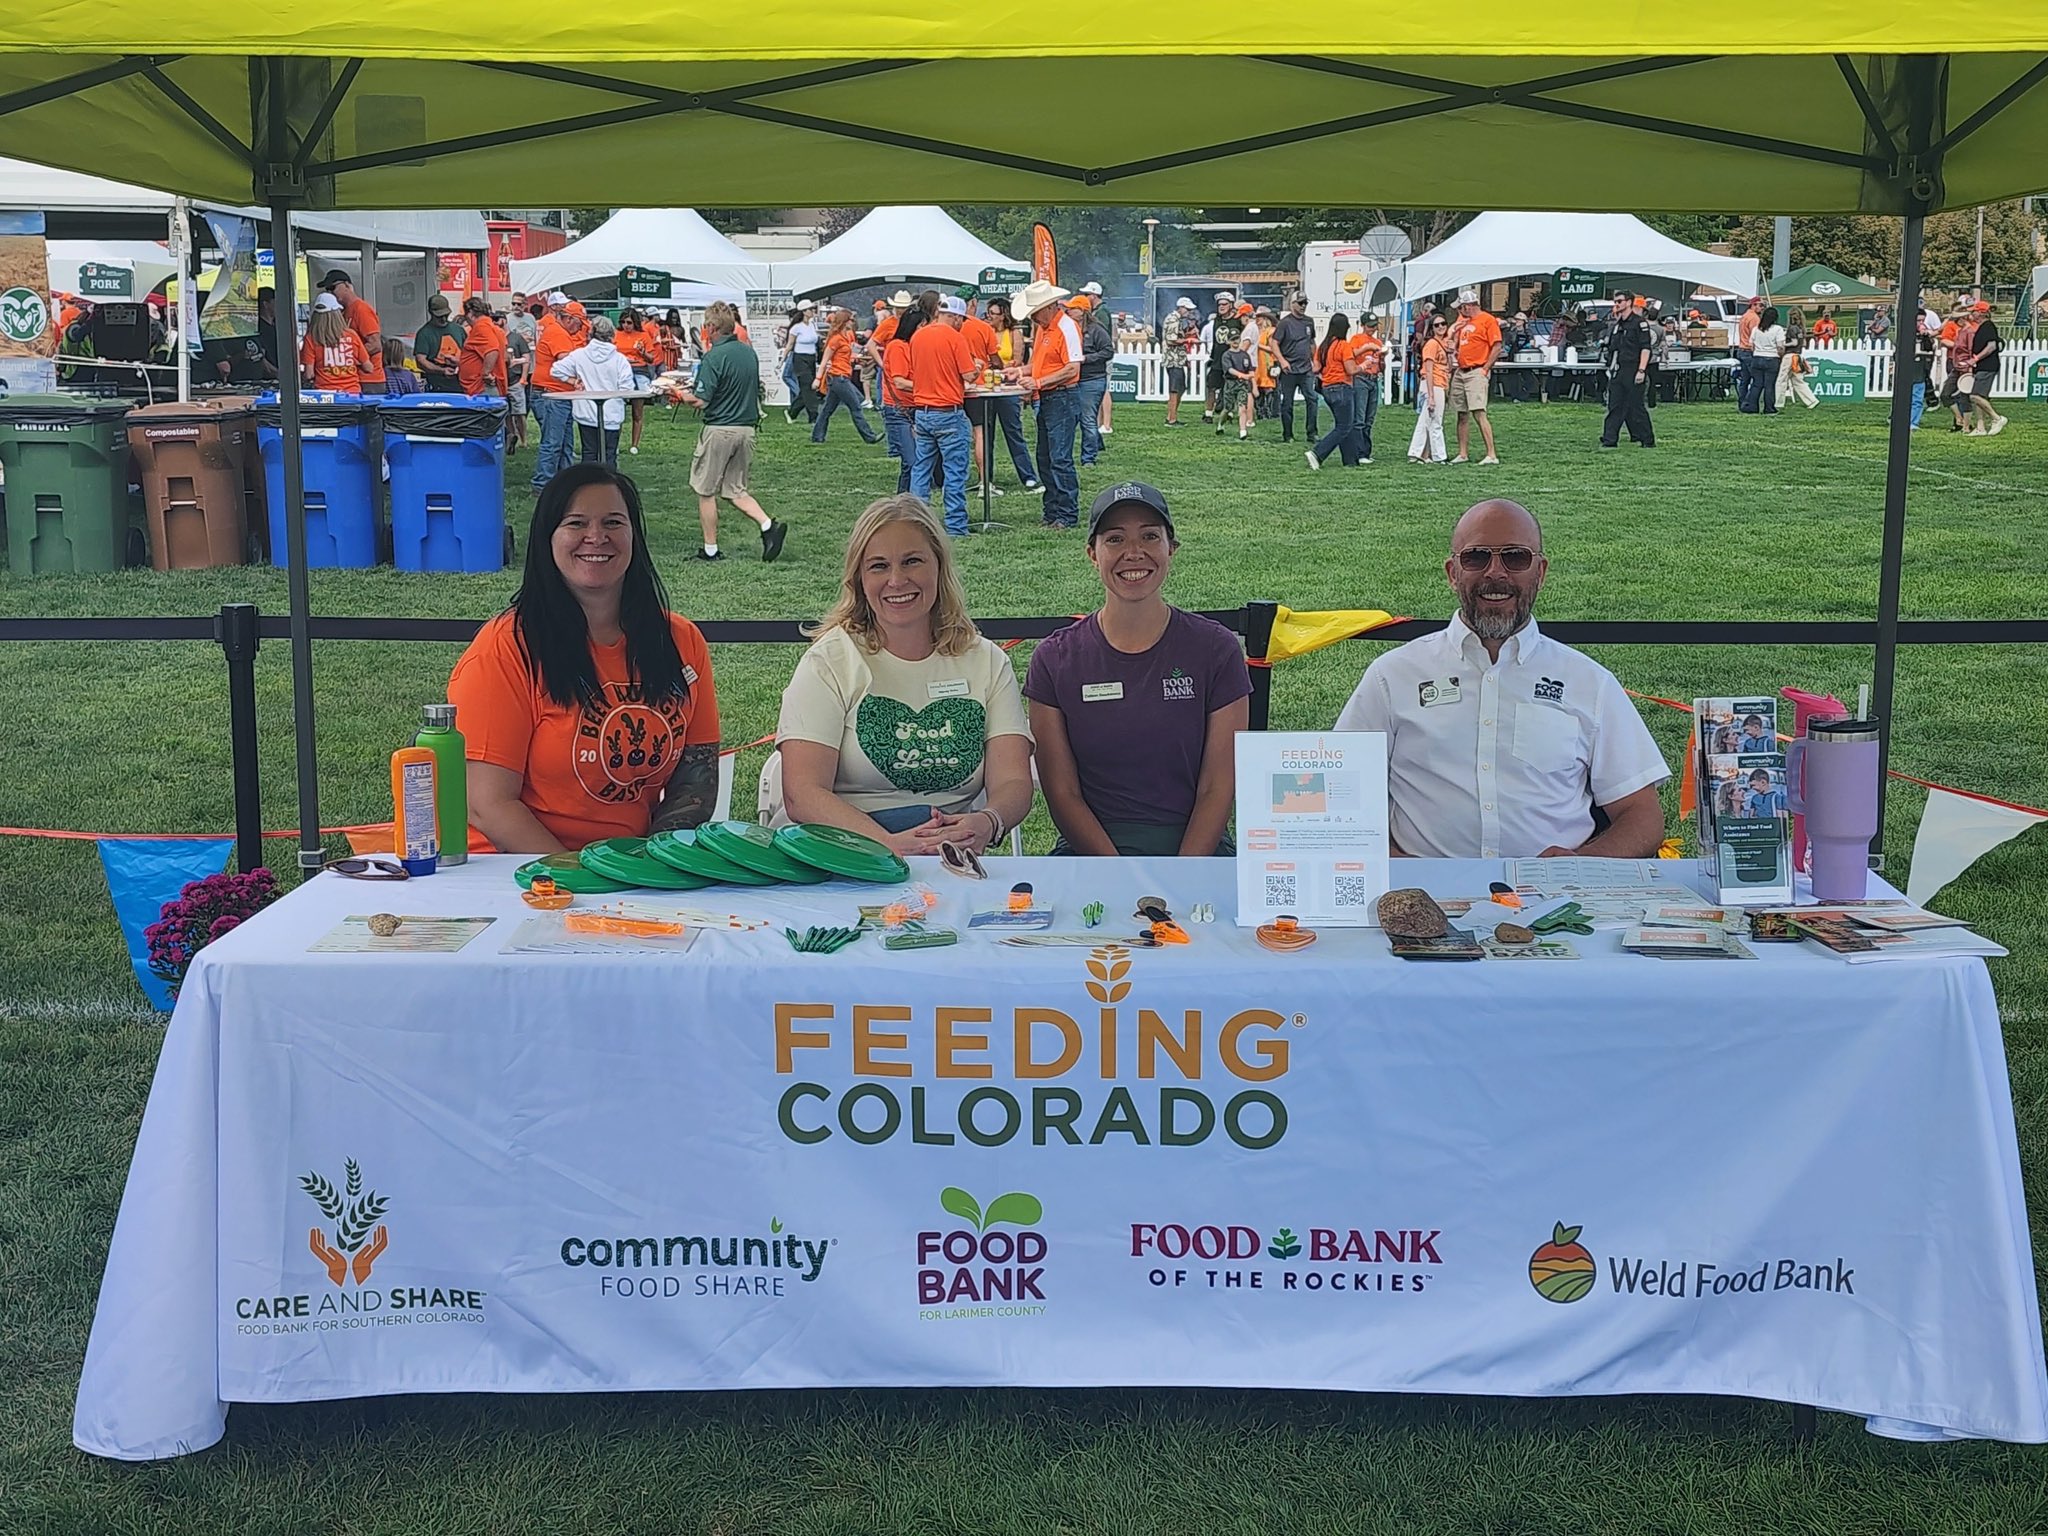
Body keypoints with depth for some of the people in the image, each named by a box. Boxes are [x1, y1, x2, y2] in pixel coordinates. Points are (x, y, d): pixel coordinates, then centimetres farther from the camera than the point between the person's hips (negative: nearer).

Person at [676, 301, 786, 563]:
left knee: (706, 491, 7)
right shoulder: (749, 352, 6)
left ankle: (710, 549, 12)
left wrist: (683, 395, 1)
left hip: (719, 430, -7)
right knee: (736, 490, 16)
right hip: (747, 429, 7)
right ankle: (768, 525, -5)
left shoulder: (714, 357, -16)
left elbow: (701, 401, -20)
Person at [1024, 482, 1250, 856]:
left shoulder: (1215, 650, 3)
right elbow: (1062, 792, 1)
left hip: (1197, 847, 0)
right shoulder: (1055, 659, 3)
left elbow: (1217, 788, 0)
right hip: (1091, 849, 1)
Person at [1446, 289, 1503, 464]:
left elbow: (1497, 347, -11)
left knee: (1479, 413, -16)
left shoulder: (1488, 320, -6)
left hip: (1476, 372, -8)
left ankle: (1492, 455, -17)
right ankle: (1463, 454, 15)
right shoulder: (1462, 320, 18)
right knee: (1462, 415, 9)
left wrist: (1485, 369, -13)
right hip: (1460, 372, 8)